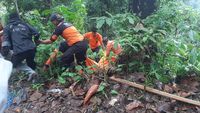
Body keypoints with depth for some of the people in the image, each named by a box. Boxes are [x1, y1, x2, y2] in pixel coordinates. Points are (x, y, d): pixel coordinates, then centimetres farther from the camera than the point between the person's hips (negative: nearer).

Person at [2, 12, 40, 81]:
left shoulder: (7, 27, 13)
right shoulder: (24, 24, 20)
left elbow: (5, 42, -1)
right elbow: (36, 33, 12)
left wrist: (4, 54, 0)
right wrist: (35, 41, 31)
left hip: (19, 51, -3)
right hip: (31, 49, 3)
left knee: (15, 63, 23)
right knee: (30, 62, 30)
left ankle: (30, 72, 4)